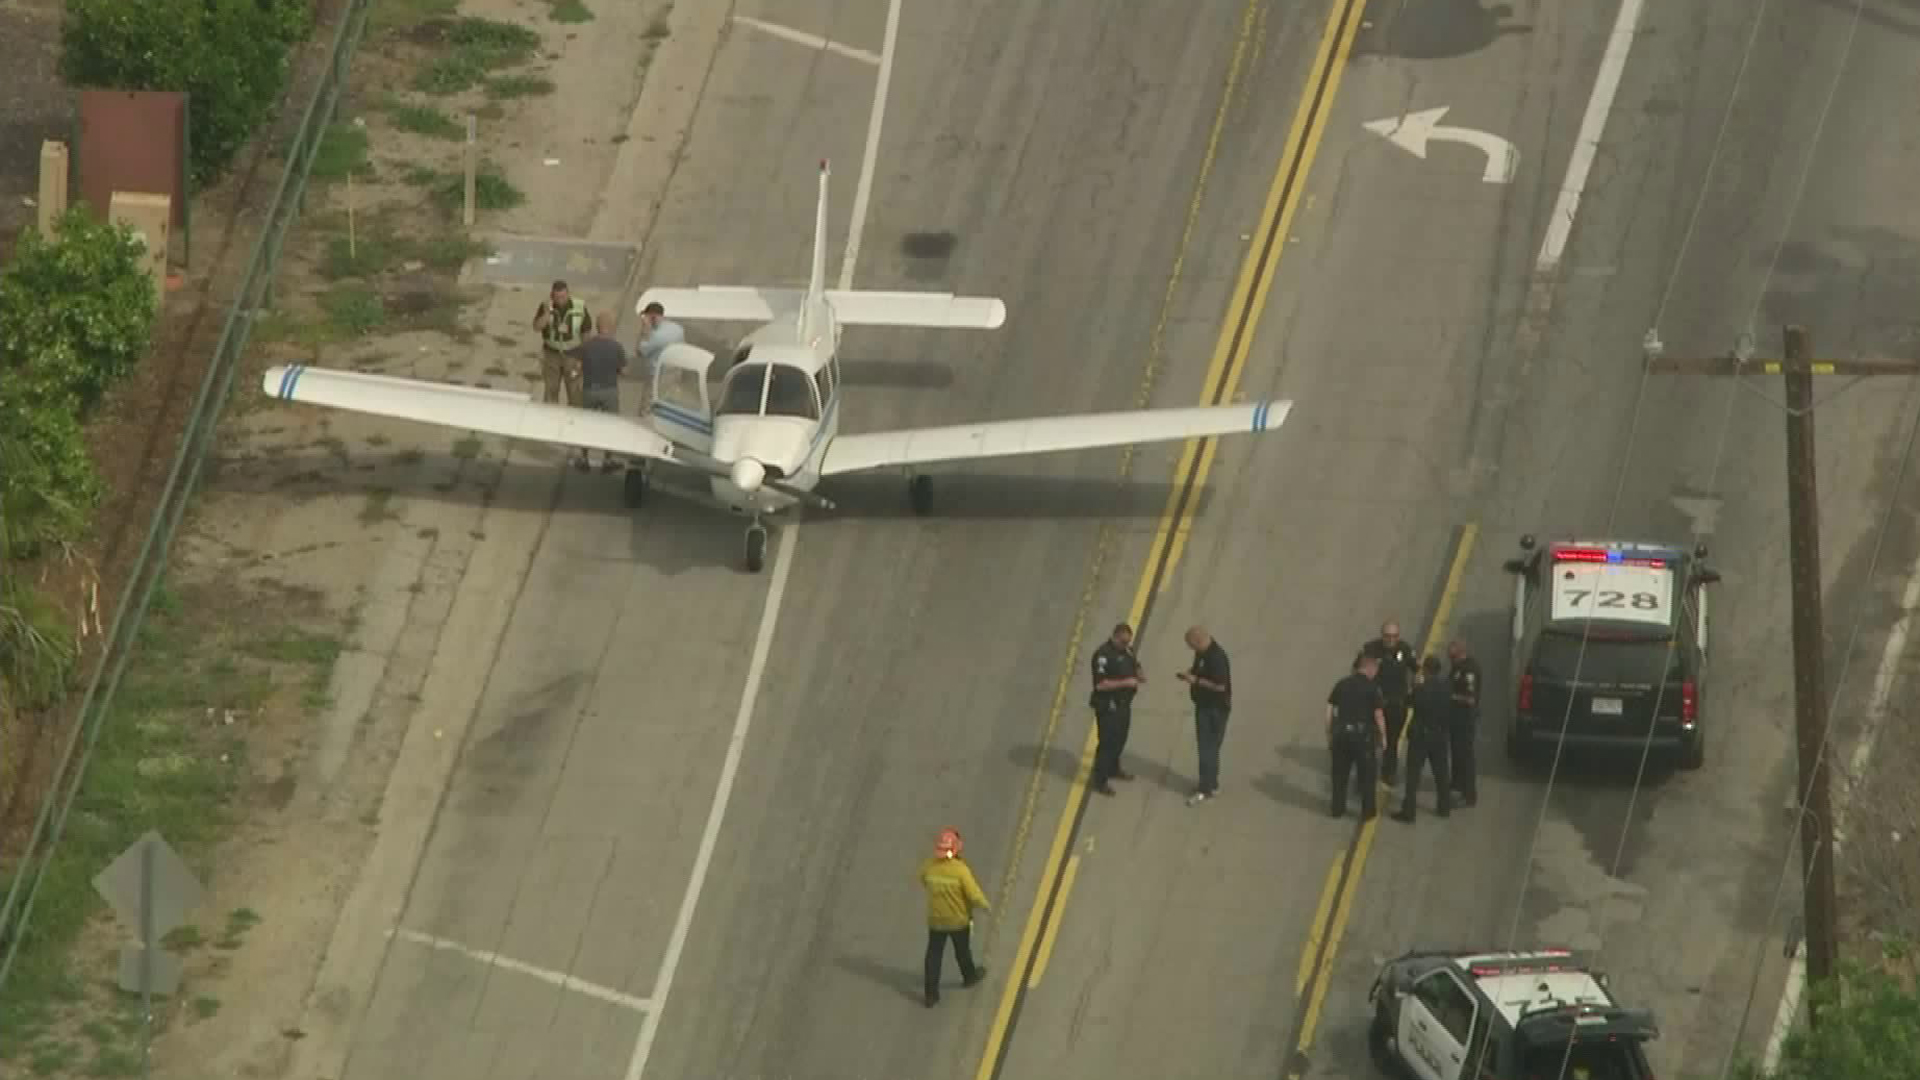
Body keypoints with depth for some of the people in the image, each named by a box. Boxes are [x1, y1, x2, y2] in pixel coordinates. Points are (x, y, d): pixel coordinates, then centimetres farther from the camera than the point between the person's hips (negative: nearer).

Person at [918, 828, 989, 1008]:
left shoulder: (928, 866, -17)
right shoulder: (960, 870, -29)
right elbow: (975, 895, -23)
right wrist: (985, 906, -1)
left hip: (935, 919, 2)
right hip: (958, 920, -2)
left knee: (934, 955, 13)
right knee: (962, 950, 24)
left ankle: (931, 994, 14)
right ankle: (969, 976, 50)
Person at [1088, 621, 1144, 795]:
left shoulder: (1126, 649, 4)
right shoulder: (1104, 654, -24)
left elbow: (1134, 664, 21)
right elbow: (1100, 684, -28)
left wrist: (1139, 675, -3)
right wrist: (1125, 683, -31)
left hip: (1123, 702, 9)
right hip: (1108, 706, -9)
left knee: (1120, 738, 23)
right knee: (1107, 742, -4)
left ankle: (1113, 769, 43)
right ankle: (1099, 780, 5)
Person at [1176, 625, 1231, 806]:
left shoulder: (1216, 657, -25)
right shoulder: (1202, 652, 5)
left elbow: (1220, 685, -27)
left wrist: (1196, 680, -22)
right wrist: (1190, 673, 0)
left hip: (1215, 709, -10)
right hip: (1204, 705, 10)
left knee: (1208, 748, -5)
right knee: (1207, 746, 17)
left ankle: (1206, 789, 0)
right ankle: (1210, 784, 28)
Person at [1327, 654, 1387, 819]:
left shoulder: (1341, 685, 5)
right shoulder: (1372, 688, -7)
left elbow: (1330, 711, 5)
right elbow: (1378, 715, -10)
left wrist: (1329, 733, 14)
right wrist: (1383, 736, 1)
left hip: (1341, 732, 3)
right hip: (1363, 733, -3)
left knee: (1340, 773, 16)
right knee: (1366, 774, 11)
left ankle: (1338, 808, 22)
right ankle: (1367, 810, 16)